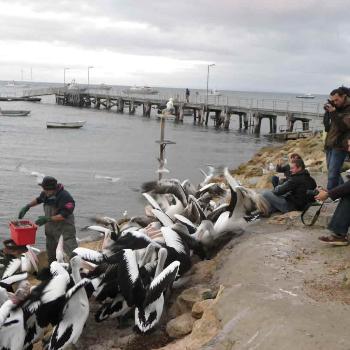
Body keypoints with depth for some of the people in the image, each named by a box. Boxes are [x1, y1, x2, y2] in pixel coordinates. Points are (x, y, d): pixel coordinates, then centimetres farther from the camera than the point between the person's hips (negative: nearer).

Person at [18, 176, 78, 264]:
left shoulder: (65, 197, -23)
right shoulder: (46, 194, 1)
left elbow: (64, 215, -26)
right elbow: (38, 199, 24)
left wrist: (47, 219, -26)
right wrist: (27, 207, 14)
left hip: (64, 230, -8)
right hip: (50, 228, 8)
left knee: (72, 254, -13)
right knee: (51, 254, 19)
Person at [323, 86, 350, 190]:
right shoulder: (338, 108, 14)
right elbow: (327, 126, 13)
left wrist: (333, 112, -24)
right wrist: (327, 112, 0)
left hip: (339, 146, -8)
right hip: (329, 145, 8)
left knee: (333, 174, -11)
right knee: (333, 172, 14)